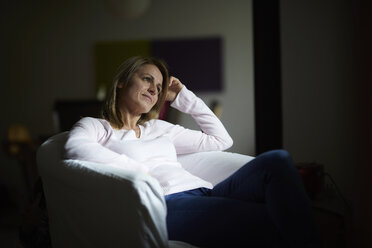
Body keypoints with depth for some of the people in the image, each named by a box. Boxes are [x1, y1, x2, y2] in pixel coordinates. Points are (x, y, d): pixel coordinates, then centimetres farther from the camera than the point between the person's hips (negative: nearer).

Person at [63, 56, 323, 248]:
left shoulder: (159, 128, 33)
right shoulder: (95, 126, 17)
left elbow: (221, 139, 35)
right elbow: (75, 148, -9)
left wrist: (182, 96, 34)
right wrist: (141, 169, -10)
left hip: (205, 193, 7)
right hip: (169, 202, -6)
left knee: (276, 160, -24)